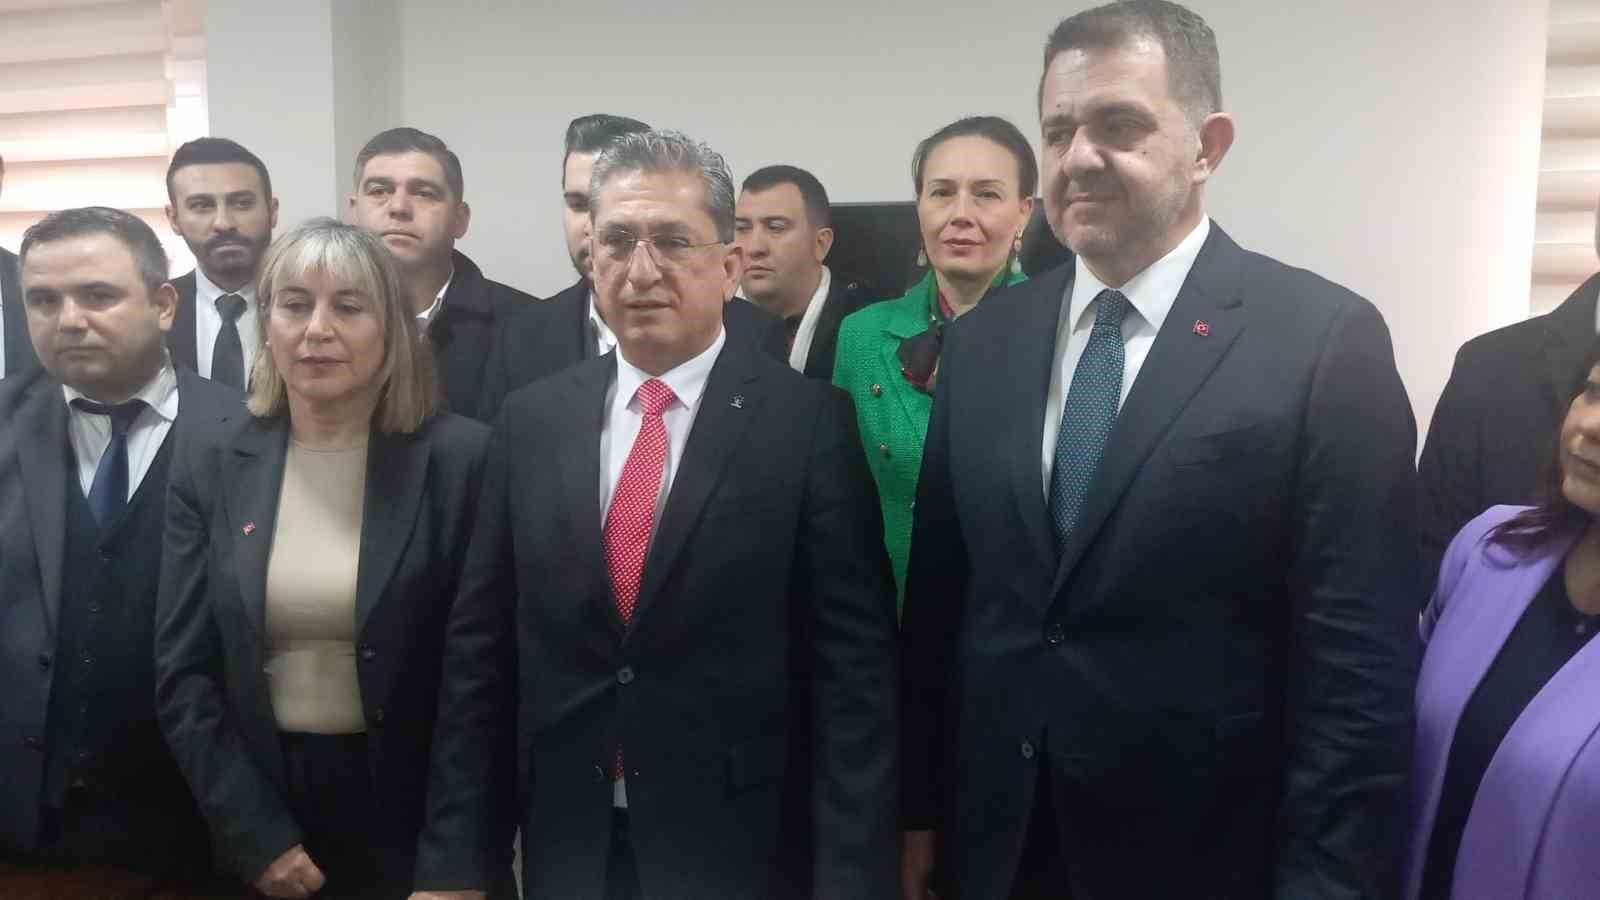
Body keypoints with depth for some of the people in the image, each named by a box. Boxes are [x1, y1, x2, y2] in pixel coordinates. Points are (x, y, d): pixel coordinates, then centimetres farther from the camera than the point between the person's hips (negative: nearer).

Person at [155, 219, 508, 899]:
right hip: (260, 800, 3)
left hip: (416, 815, -2)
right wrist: (257, 837, -6)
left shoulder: (465, 459, -11)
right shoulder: (210, 473, 0)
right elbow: (182, 678, 0)